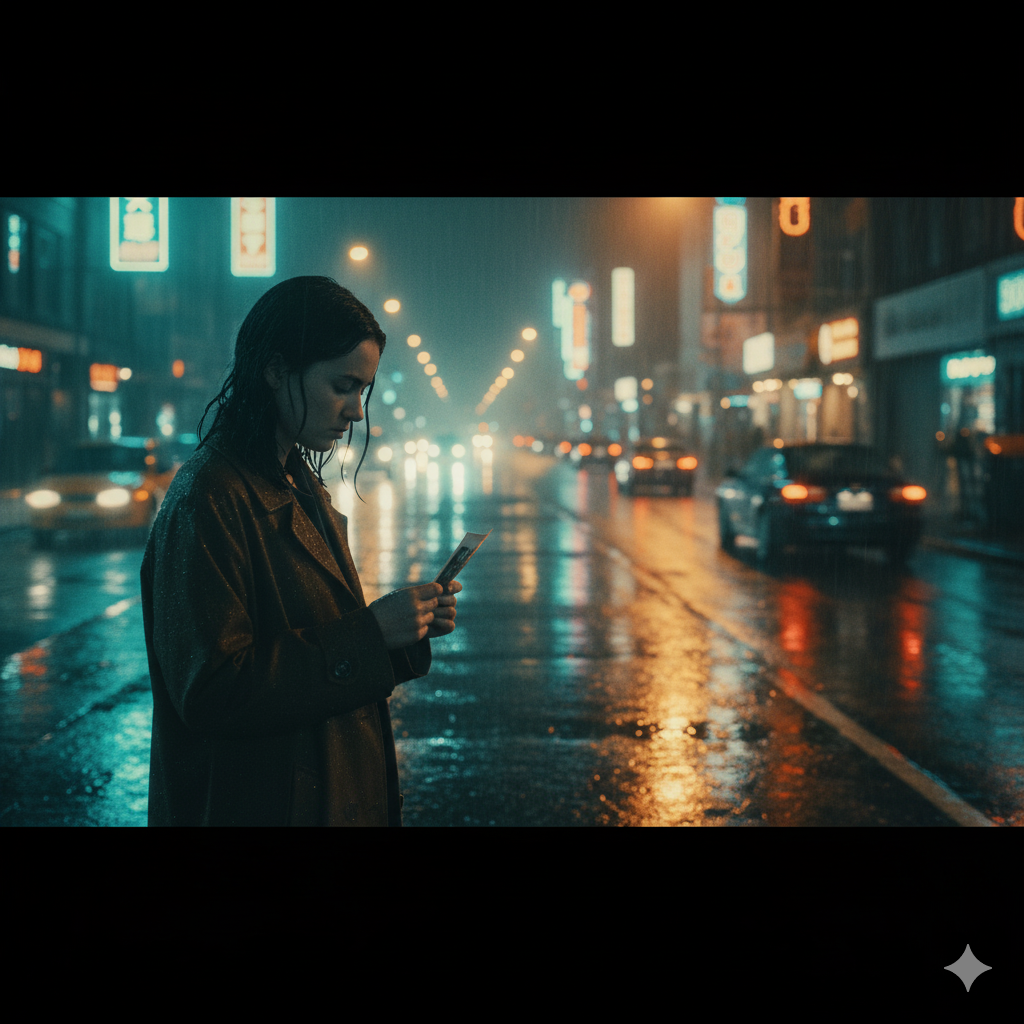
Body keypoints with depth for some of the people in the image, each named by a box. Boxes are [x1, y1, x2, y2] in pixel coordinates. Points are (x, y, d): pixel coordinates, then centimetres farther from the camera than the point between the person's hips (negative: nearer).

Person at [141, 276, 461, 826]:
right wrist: (371, 632, -23)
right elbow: (211, 693, -24)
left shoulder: (302, 486, 10)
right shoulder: (207, 498, -20)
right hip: (262, 804, -9)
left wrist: (408, 623, -1)